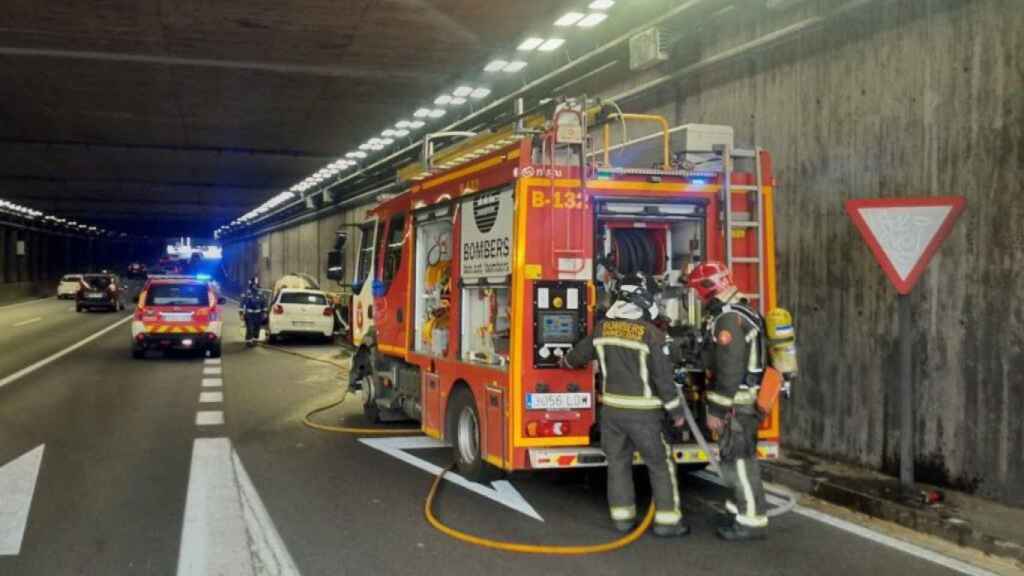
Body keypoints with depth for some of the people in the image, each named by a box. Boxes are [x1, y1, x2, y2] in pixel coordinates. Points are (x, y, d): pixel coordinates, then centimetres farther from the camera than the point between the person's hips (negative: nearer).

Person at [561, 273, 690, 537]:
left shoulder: (603, 328, 2)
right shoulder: (651, 334, -16)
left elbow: (580, 353, 18)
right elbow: (663, 378, -15)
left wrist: (567, 362, 41)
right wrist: (677, 411, -5)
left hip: (612, 409, 5)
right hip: (643, 413, -5)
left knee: (618, 462, 15)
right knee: (661, 465, 6)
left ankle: (622, 517, 20)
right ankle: (667, 521, 9)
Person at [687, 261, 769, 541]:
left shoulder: (729, 319, -20)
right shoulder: (740, 312, 13)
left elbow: (729, 372, -23)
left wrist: (717, 411, -19)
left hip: (737, 404, -10)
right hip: (745, 400, 10)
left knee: (739, 460, -3)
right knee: (735, 458, 18)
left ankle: (752, 521, 4)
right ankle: (742, 510, 28)